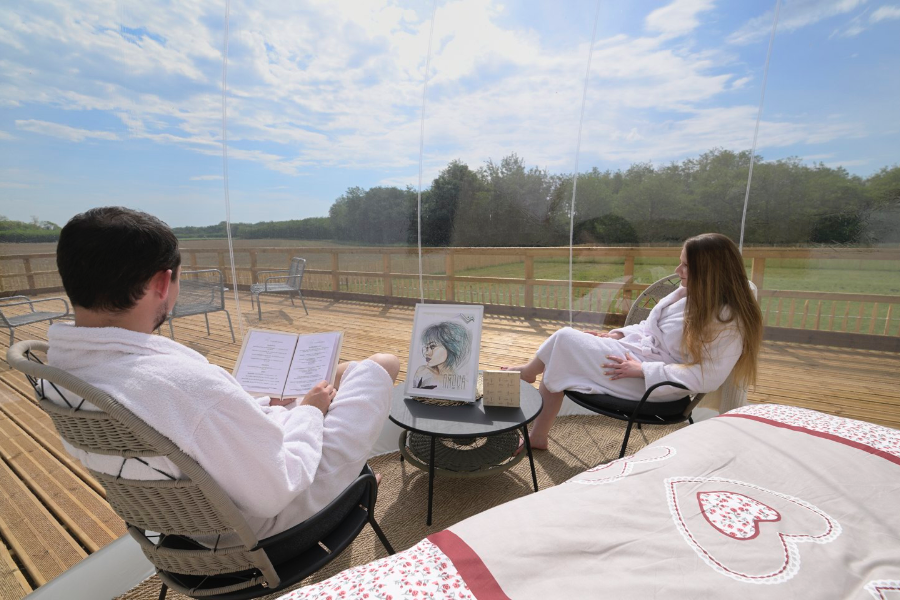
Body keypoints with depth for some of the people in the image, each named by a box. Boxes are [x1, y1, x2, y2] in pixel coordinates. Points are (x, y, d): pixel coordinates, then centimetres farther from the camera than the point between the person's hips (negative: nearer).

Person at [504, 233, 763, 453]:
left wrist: (641, 370, -22)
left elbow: (706, 377, -23)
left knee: (565, 338, -13)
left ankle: (527, 371, 20)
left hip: (653, 383, -8)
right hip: (639, 350, 8)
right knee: (557, 362, -4)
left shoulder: (729, 321, -18)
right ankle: (537, 437, 9)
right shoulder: (692, 294, 6)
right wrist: (618, 334, 2)